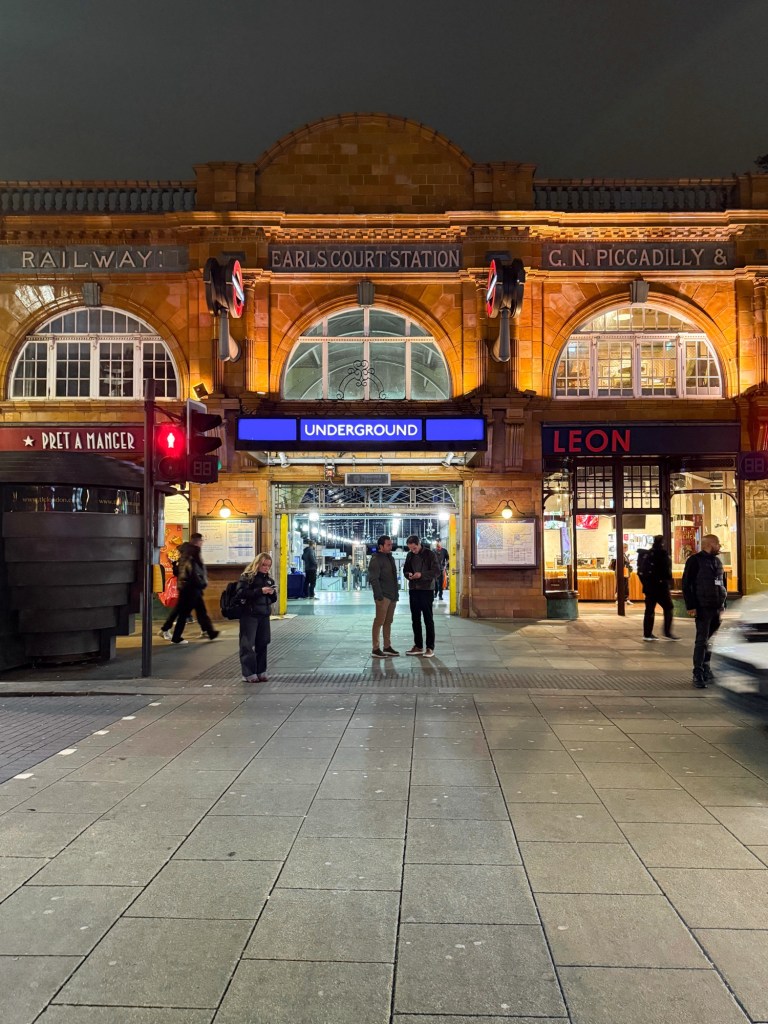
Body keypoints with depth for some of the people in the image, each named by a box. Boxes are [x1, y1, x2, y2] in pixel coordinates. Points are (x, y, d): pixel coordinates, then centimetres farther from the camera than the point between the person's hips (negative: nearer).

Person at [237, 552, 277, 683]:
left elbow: (273, 599, 17)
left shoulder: (269, 579, 12)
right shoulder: (247, 576, -6)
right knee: (247, 645, -3)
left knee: (262, 644, 9)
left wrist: (272, 593, -7)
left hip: (264, 615, 6)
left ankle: (261, 672, 18)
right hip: (249, 615, -6)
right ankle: (249, 674, 3)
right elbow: (241, 593, -18)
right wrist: (260, 591, -23)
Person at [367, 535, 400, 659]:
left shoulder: (390, 557, 17)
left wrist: (397, 593, 18)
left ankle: (387, 647, 18)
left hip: (392, 595, 9)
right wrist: (379, 595, -21)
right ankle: (375, 649, -3)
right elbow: (373, 579, -17)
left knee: (388, 622, 12)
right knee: (379, 622, -6)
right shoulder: (376, 559, -10)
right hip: (383, 596, -9)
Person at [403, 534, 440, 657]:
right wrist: (408, 574, -6)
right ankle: (418, 646, 19)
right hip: (413, 589, 6)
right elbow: (405, 569, 17)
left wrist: (421, 574, -23)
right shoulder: (410, 555, 8)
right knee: (415, 618, 10)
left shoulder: (430, 554, -8)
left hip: (426, 589, -6)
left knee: (428, 619, -1)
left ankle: (430, 647, 4)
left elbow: (436, 571, -11)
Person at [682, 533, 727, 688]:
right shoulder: (695, 560, -7)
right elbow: (686, 584, -9)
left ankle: (706, 666, 23)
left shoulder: (717, 561, 14)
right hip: (703, 608, -6)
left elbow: (722, 584, 20)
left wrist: (724, 604, 14)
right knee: (701, 641, -6)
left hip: (717, 608, 6)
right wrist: (690, 606, -14)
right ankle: (698, 674, -3)